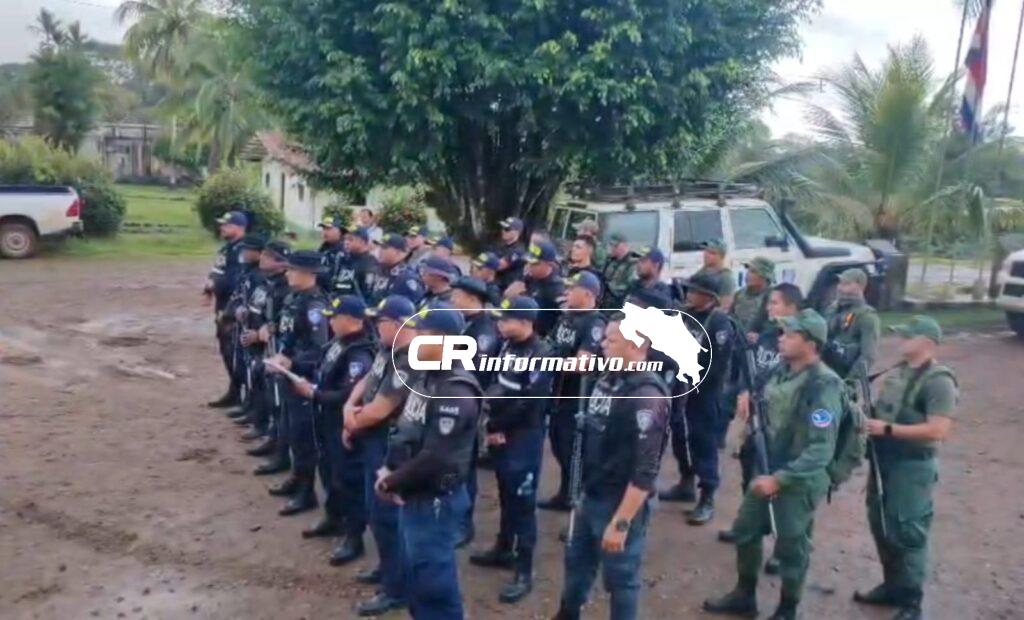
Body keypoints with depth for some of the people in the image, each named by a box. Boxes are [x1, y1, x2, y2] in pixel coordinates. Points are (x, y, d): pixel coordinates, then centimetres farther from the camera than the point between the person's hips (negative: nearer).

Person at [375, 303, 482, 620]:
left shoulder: (456, 393, -24)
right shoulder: (427, 378, 7)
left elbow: (434, 458, -26)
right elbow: (404, 431, 15)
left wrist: (391, 482, -14)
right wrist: (389, 468, 0)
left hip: (435, 500, -9)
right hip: (414, 495, 9)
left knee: (434, 580, 4)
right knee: (417, 573, 22)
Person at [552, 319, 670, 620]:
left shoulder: (647, 396, -24)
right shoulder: (609, 380, 3)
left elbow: (645, 470, -25)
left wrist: (621, 522, -24)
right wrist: (581, 492, 18)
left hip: (621, 503, -8)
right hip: (591, 496, 8)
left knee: (621, 578, 10)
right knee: (577, 561, 24)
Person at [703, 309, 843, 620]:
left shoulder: (823, 386, -24)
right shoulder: (782, 371, -1)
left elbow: (821, 449, -27)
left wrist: (780, 478, -27)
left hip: (798, 480, -8)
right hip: (768, 469, 8)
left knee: (790, 547, 9)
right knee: (745, 530, 17)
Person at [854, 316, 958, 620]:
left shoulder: (939, 381, -16)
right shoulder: (897, 371, 9)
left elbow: (939, 431, -25)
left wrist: (887, 429, -24)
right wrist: (867, 417, -1)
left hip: (912, 467, -8)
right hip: (884, 460, 8)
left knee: (908, 533, 1)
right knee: (881, 526, 17)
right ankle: (892, 586, 33)